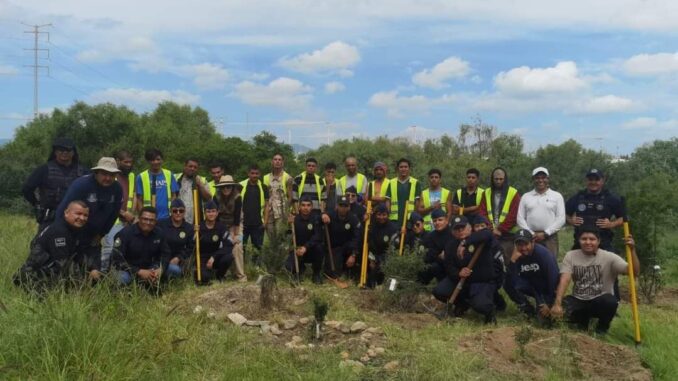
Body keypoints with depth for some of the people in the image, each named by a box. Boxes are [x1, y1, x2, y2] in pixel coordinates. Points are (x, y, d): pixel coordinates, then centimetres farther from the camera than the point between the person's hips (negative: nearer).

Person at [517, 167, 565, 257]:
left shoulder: (557, 196, 8)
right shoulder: (526, 196, 13)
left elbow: (561, 219, 1)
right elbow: (520, 218, 8)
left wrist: (545, 234, -7)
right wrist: (531, 234, -5)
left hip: (550, 237, -1)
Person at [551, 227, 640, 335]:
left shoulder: (609, 257, -9)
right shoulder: (570, 256, -5)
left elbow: (634, 272, -20)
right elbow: (564, 280, -18)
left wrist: (632, 250, -36)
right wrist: (557, 304, -32)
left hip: (599, 302, -1)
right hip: (578, 301, 1)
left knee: (611, 301, -35)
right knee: (562, 307, -30)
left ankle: (602, 328, 1)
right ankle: (582, 321, 9)